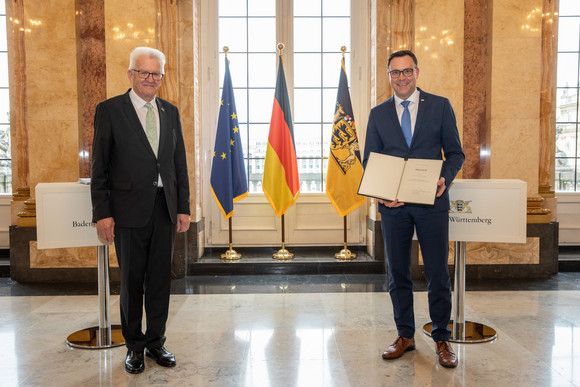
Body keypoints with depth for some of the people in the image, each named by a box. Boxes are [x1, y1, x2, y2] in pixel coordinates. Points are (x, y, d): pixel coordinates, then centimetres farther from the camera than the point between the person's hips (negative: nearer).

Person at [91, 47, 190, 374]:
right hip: (130, 210, -3)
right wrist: (102, 213, -8)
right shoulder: (109, 110, -1)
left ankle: (156, 342, 27)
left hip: (165, 209, 4)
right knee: (132, 281, 8)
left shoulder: (171, 112, 11)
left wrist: (183, 208, 7)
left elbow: (180, 164, 12)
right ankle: (134, 347, 25)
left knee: (161, 280, 11)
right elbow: (99, 167, -3)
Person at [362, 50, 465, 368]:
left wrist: (445, 178, -15)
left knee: (438, 274, 4)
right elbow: (369, 160, 8)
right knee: (397, 274, 10)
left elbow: (455, 153, 5)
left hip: (432, 202, -1)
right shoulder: (378, 114, 9)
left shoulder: (440, 106, 5)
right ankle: (405, 336, 25)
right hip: (393, 204, 2)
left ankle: (441, 339, 22)